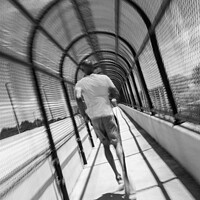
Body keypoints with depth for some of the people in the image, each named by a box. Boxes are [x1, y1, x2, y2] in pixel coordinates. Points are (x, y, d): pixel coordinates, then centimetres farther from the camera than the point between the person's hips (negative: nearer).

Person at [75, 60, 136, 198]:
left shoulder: (80, 83, 3)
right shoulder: (104, 78, 5)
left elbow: (79, 98, -15)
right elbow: (116, 94, 3)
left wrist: (84, 114, -4)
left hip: (94, 117, 1)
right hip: (108, 114, -1)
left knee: (106, 145, 16)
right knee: (117, 143, -5)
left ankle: (117, 175, 20)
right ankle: (125, 178, -21)